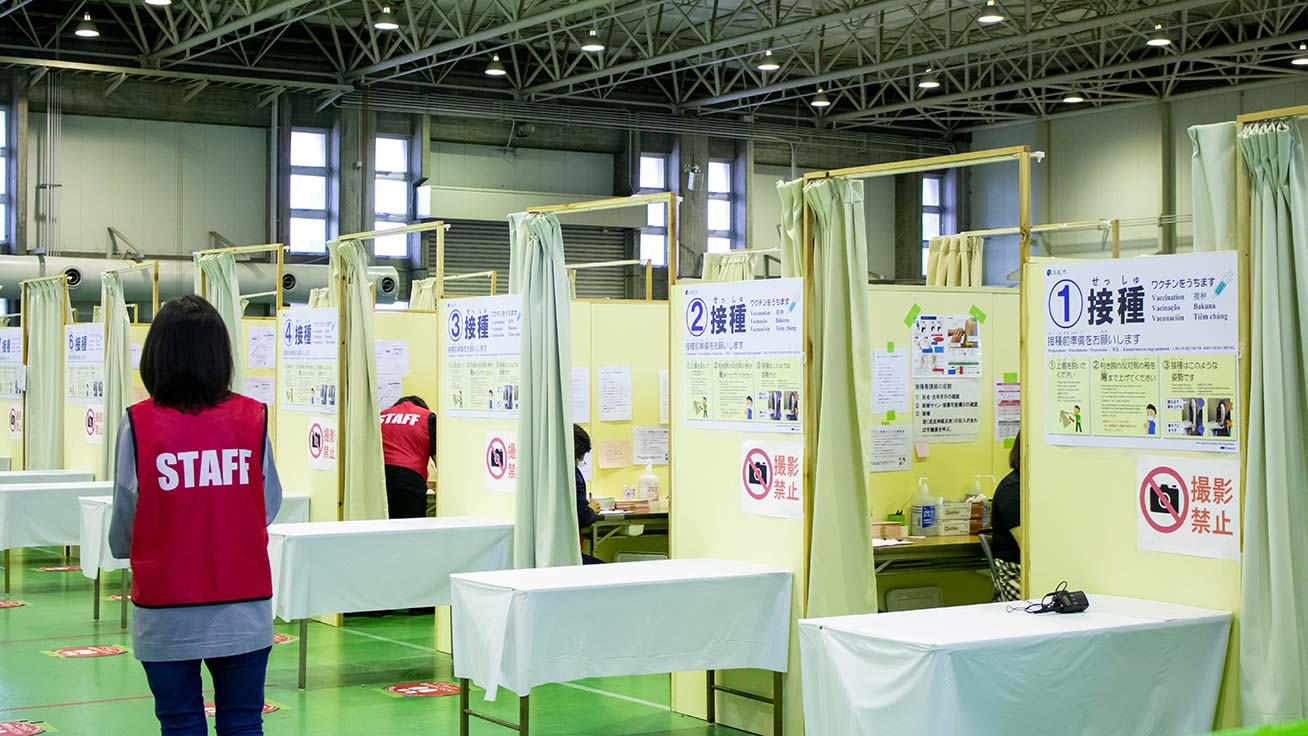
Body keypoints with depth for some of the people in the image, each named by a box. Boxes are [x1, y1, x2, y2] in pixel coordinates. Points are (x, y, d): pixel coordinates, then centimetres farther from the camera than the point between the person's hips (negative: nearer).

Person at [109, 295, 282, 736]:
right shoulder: (253, 419, -5)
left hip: (167, 616, -1)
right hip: (243, 611, 1)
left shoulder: (138, 424, -9)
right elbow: (270, 506, 3)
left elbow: (121, 536, -4)